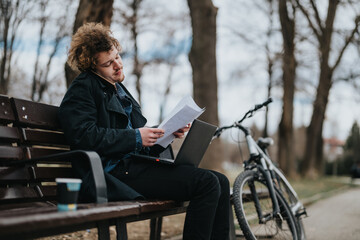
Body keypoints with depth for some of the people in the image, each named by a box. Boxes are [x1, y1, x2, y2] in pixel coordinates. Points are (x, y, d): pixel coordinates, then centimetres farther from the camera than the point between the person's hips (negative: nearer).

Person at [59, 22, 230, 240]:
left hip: (136, 164, 9)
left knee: (221, 182, -1)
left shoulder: (117, 88, 26)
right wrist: (136, 137, -16)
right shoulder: (82, 89, -2)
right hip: (116, 171, -9)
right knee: (206, 182, -22)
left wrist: (166, 131, 10)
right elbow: (84, 136, -16)